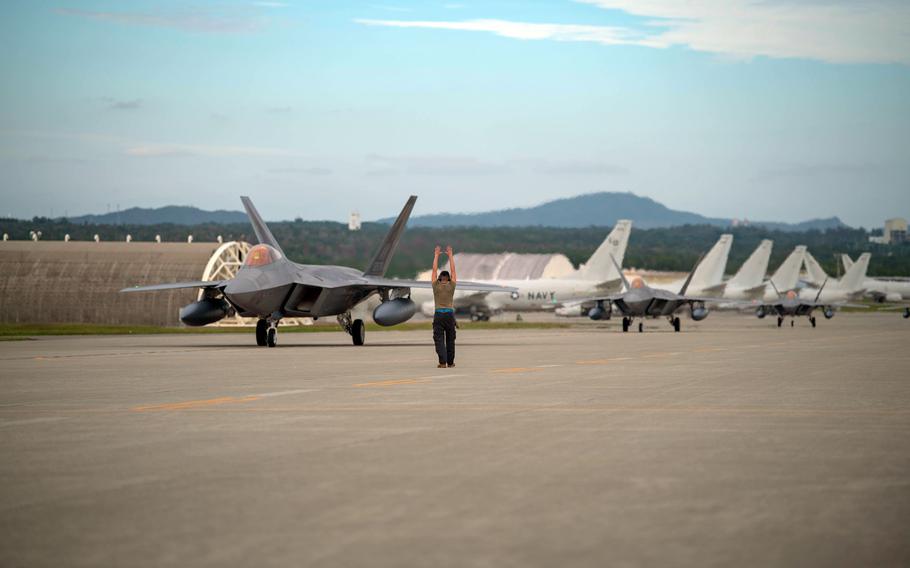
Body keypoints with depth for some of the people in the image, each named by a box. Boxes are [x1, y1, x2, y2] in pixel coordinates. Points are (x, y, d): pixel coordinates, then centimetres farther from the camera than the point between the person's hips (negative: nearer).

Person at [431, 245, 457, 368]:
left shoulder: (436, 286, 2)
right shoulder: (451, 286, 3)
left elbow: (434, 270, 9)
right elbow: (453, 270, 9)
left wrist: (436, 255, 16)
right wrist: (450, 255, 15)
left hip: (438, 315, -1)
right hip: (450, 314, 1)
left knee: (439, 339, -5)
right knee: (450, 339, 13)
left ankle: (442, 361, -19)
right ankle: (450, 362, 18)